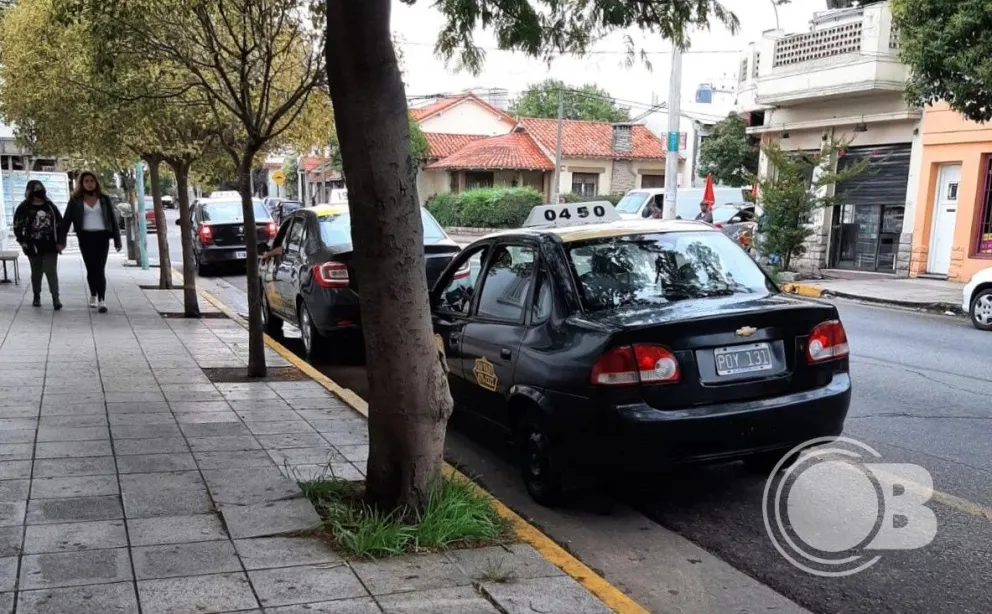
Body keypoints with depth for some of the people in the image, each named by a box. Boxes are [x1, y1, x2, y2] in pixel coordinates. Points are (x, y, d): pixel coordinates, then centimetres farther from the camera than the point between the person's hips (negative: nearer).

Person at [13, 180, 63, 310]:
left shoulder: (50, 206, 7)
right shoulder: (24, 207, -1)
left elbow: (60, 223, 12)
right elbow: (17, 227, -1)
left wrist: (60, 241, 5)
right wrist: (23, 242, -9)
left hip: (50, 246, 1)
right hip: (34, 246, -1)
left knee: (51, 271, -7)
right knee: (36, 272, 11)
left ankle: (55, 298, -9)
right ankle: (36, 297, 25)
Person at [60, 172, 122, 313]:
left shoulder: (104, 199, 7)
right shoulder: (75, 200, 5)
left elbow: (113, 219, 7)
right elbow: (66, 220, 3)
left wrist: (117, 240, 2)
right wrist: (62, 240, -4)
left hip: (102, 236, -1)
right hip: (85, 237, 1)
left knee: (100, 269, -8)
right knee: (91, 269, 8)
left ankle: (102, 301, -11)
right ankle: (93, 296, 28)